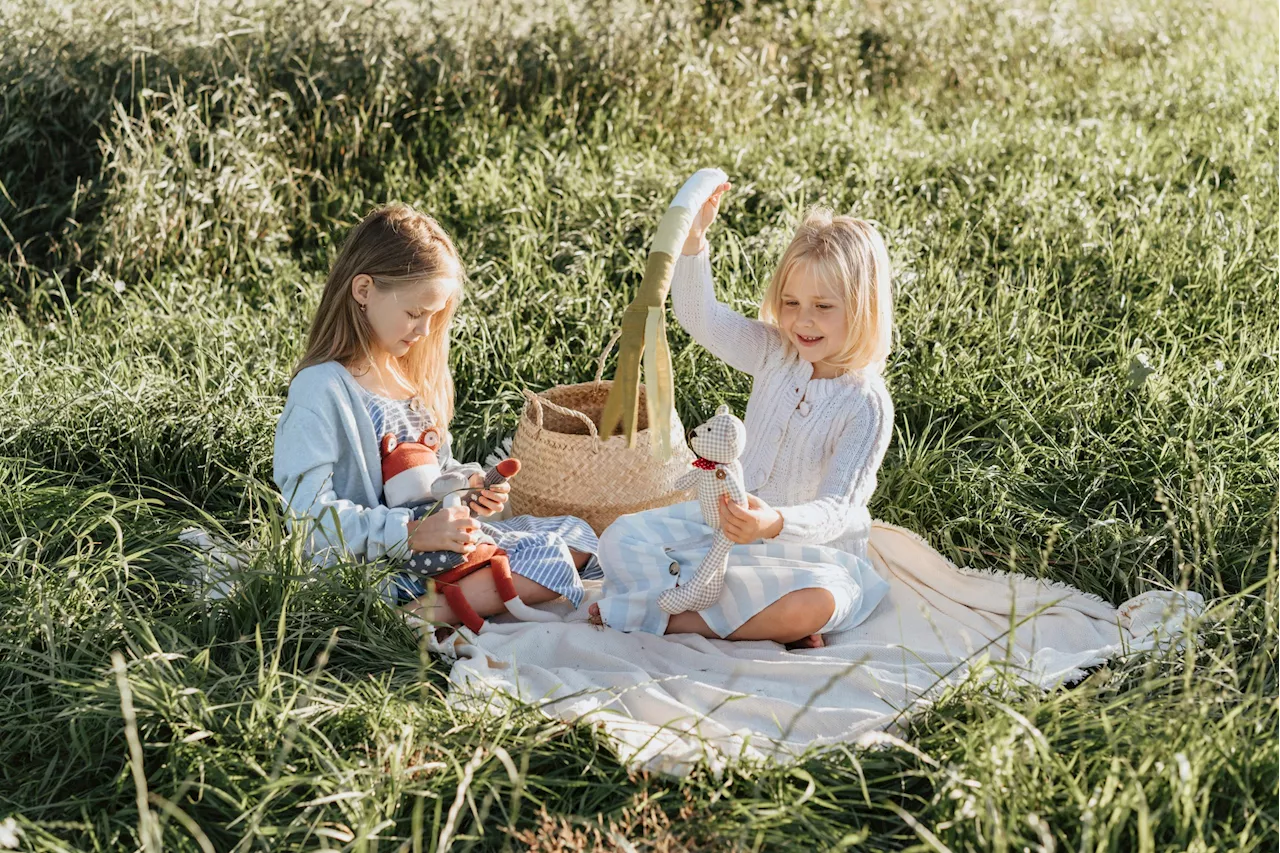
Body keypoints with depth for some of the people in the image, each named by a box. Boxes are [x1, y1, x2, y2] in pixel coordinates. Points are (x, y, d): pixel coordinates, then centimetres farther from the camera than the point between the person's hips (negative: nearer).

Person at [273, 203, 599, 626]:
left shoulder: (413, 373, 12)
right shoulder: (321, 390, -17)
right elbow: (309, 513, -23)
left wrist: (468, 481, 2)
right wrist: (412, 533, -28)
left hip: (439, 540, 10)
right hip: (383, 570, -10)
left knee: (575, 537, 0)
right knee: (551, 561, -17)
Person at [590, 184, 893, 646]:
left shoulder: (866, 405, -20)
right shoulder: (775, 353, -2)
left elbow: (833, 512, -27)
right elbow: (701, 317, -8)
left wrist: (776, 523, -49)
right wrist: (692, 241, -26)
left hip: (812, 549, -5)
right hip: (732, 520, 6)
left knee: (816, 604, -39)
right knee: (622, 539, -9)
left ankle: (671, 616, -25)